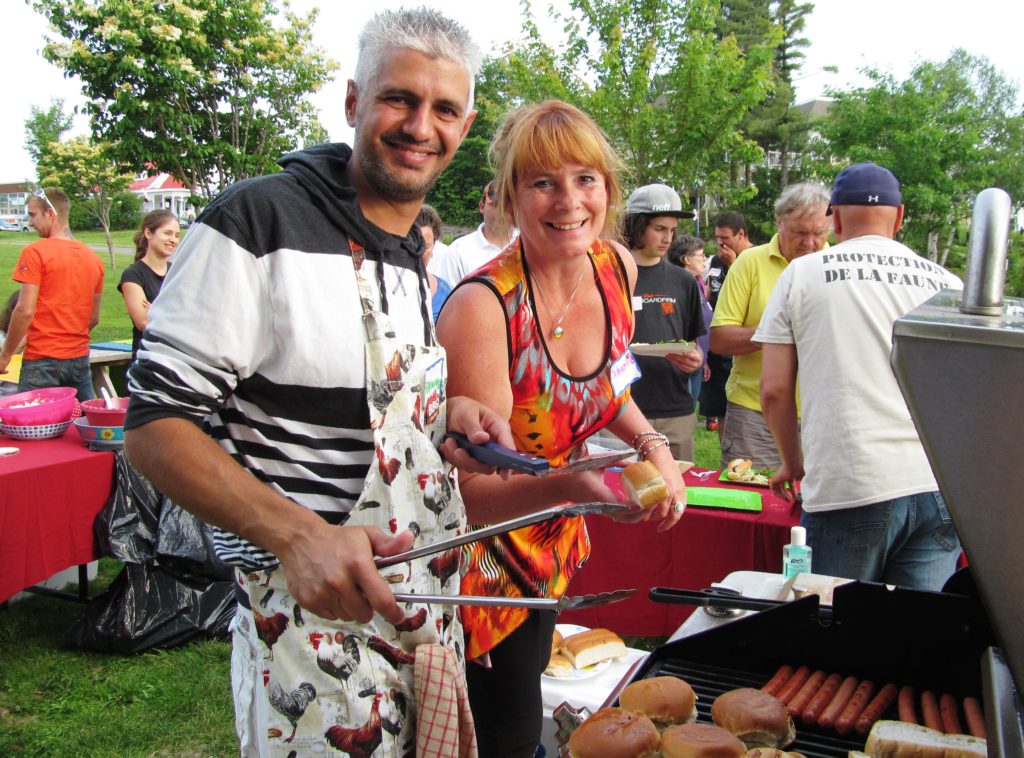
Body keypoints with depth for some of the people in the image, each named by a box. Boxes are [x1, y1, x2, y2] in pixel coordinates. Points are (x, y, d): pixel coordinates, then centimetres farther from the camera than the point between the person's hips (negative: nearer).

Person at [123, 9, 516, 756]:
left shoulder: (422, 249, 9)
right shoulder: (259, 219, -14)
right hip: (313, 623, -7)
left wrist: (448, 410, 1)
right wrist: (295, 534, -28)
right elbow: (154, 425, -16)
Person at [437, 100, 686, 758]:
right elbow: (474, 487, -24)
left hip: (552, 545, 7)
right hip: (480, 561, -6)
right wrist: (569, 484, -41)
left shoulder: (618, 268, -8)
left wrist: (653, 445, -4)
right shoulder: (483, 307, -29)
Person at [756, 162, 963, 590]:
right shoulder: (946, 284, 9)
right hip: (938, 490, 3)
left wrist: (794, 464, 19)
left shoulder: (801, 274, 4)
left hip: (847, 491, -2)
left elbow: (774, 391, 4)